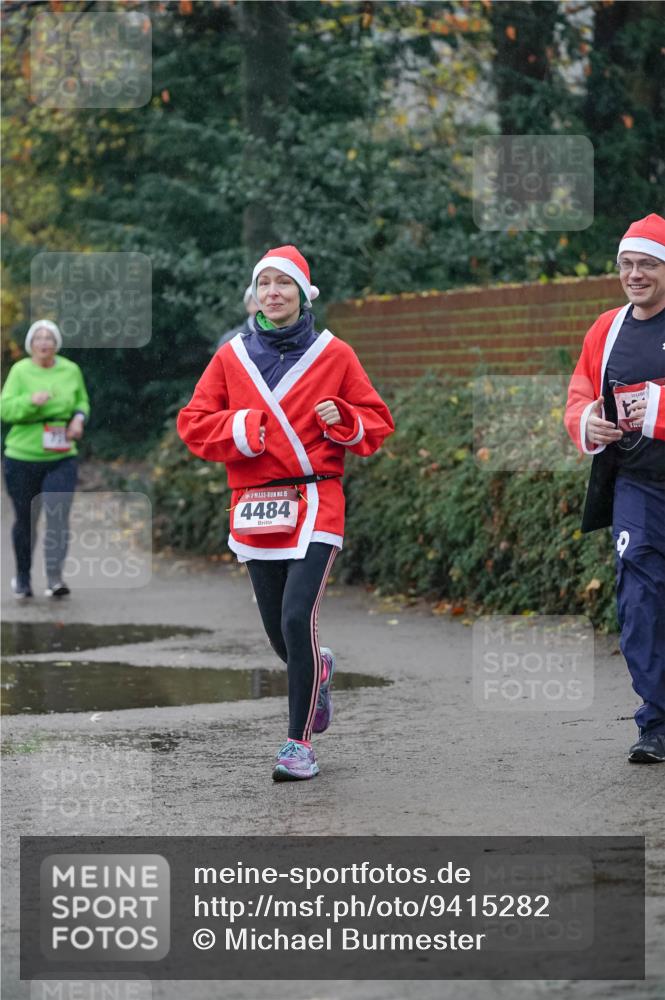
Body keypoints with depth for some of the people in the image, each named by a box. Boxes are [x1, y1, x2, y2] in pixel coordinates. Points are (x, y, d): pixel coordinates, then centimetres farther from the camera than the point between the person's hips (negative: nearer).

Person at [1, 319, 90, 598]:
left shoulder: (71, 370, 2)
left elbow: (82, 401, 17)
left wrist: (79, 418, -5)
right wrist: (30, 401, -30)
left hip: (61, 458, 1)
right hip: (22, 457, -1)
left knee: (58, 517, -14)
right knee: (25, 520, 10)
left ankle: (54, 578, -17)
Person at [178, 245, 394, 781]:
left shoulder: (334, 355, 4)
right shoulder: (232, 356, 8)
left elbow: (377, 421, 9)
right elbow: (193, 423, 7)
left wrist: (343, 420, -12)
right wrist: (239, 429, -11)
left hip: (316, 502, -3)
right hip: (255, 508, 3)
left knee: (297, 618, -17)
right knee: (278, 631, 9)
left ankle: (301, 743, -7)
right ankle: (319, 668, 45)